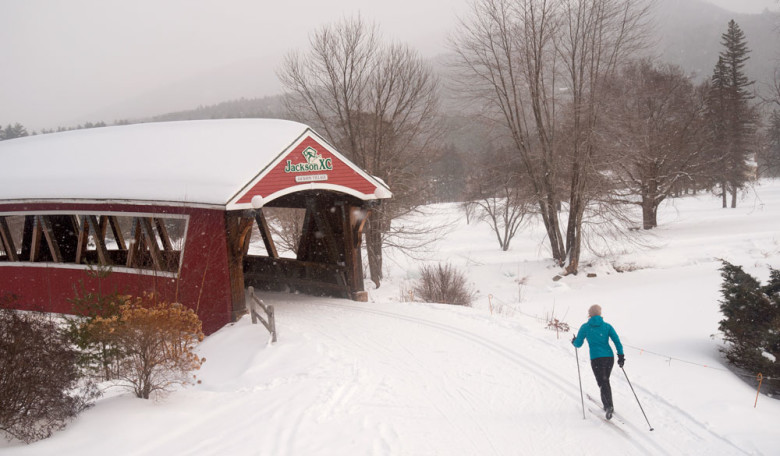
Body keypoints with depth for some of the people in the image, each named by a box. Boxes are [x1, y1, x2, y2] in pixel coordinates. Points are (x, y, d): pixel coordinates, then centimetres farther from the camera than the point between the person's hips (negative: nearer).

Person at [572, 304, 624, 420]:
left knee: (602, 383, -7)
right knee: (605, 381, 22)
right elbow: (617, 341, -1)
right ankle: (607, 405, 28)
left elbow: (578, 344, 6)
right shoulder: (607, 326, 7)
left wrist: (574, 341, 29)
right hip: (609, 357, 4)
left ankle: (609, 406, -27)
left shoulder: (585, 327, 2)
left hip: (596, 359, -4)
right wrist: (621, 356, 1)